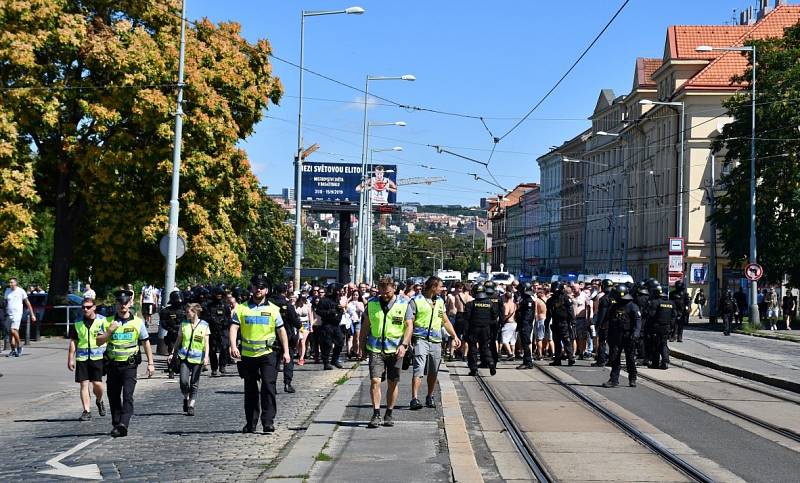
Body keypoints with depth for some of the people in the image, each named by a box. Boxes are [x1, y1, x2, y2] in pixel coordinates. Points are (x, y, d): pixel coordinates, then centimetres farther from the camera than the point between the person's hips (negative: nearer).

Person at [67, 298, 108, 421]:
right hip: (82, 358, 2)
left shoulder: (102, 320, 1)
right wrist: (70, 359, 9)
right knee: (84, 384, -1)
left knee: (97, 383, -6)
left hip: (97, 356, -2)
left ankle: (99, 401, 26)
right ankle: (86, 411, 3)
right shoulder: (78, 323, 9)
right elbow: (73, 342, 13)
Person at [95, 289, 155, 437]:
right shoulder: (109, 321, 7)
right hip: (113, 364, 3)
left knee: (127, 395, -15)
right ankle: (116, 424, 20)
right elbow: (98, 342, 4)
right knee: (113, 396, 8)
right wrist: (109, 331, -12)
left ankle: (123, 424, -25)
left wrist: (150, 363, 5)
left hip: (130, 365, -3)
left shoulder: (137, 322, 4)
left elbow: (146, 343, 9)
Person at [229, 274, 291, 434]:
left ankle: (268, 422, -10)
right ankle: (251, 423, 19)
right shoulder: (242, 308, 5)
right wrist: (233, 346, -20)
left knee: (268, 386, -12)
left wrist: (286, 351, 0)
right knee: (250, 390, 10)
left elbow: (281, 330, 7)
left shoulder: (273, 309, 5)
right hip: (247, 354, 1)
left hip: (267, 354, -1)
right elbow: (234, 328, -3)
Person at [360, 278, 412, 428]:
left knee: (392, 383, 6)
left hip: (395, 349, 0)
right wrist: (362, 348, 10)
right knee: (375, 381, -11)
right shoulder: (371, 304, 5)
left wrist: (404, 345, -12)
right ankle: (376, 414, -7)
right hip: (375, 349, 0)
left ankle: (389, 414, 18)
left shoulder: (403, 305, 1)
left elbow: (409, 326, 0)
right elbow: (365, 327, 12)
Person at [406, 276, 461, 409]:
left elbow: (445, 321, 26)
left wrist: (455, 336, 21)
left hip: (436, 340, 6)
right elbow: (409, 322, -6)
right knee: (418, 370, -16)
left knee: (433, 372, 10)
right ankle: (414, 399, -20)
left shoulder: (439, 302, 17)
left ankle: (430, 397, 25)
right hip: (421, 339, -6)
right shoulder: (415, 301, -3)